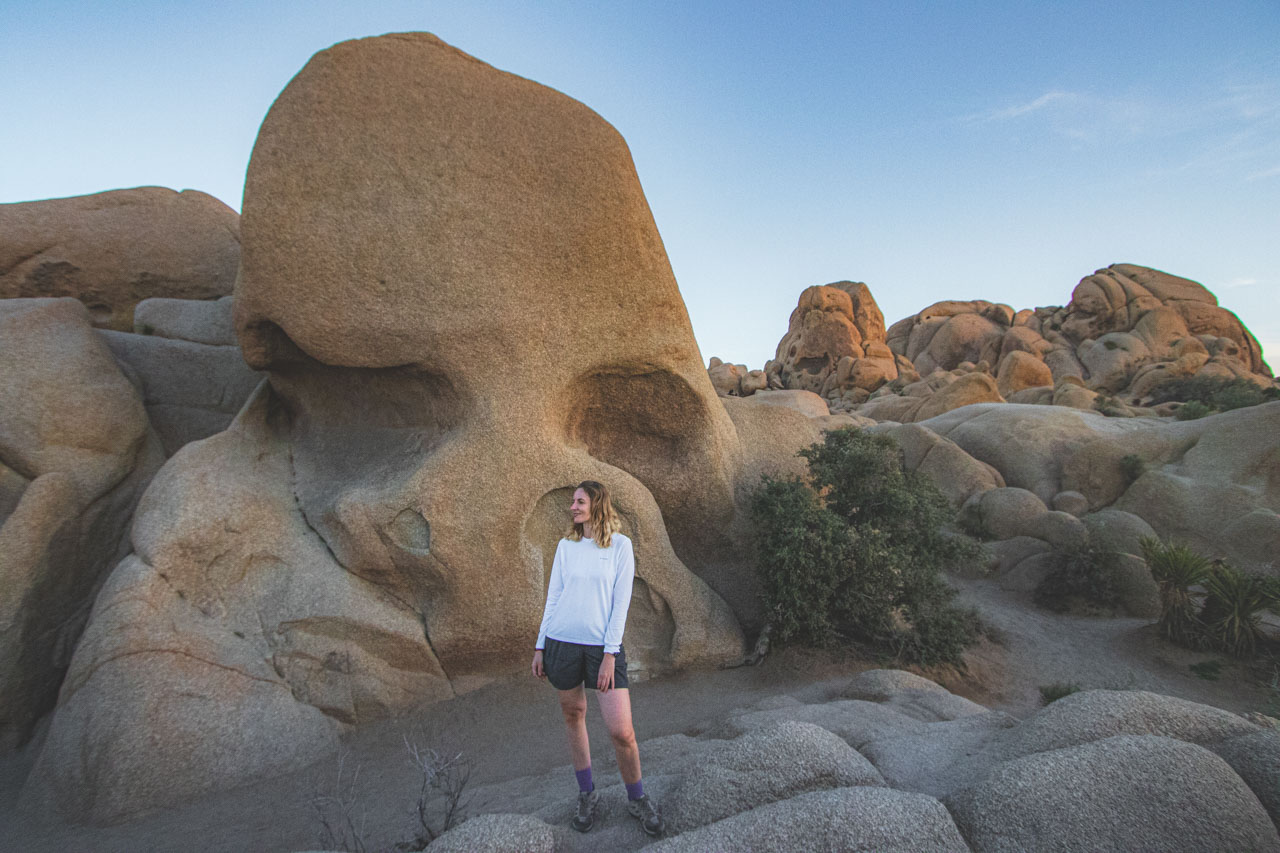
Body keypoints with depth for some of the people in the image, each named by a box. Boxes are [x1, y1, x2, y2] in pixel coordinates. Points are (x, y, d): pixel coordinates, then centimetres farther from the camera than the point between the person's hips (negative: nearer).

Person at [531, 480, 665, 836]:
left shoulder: (620, 545, -3)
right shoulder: (566, 546, 7)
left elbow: (620, 603, -5)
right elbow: (553, 597, 10)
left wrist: (609, 654, -10)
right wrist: (540, 646, 8)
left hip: (603, 646, -3)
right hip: (562, 643, 3)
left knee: (621, 730, -5)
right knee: (573, 716, 13)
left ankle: (636, 798, 20)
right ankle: (587, 794, 33)